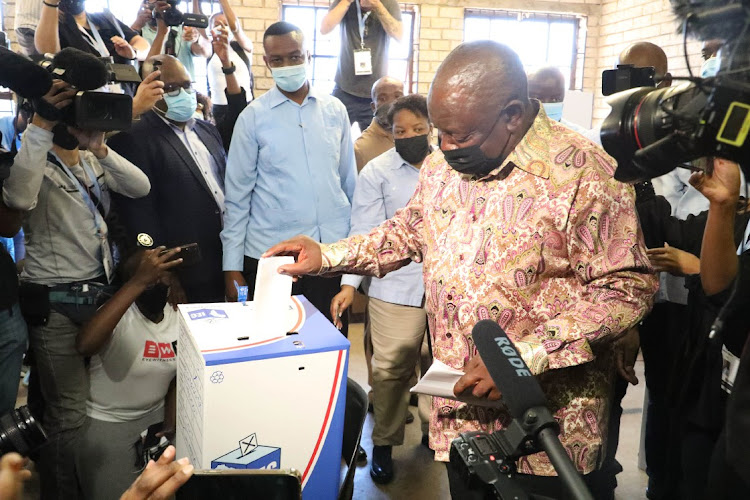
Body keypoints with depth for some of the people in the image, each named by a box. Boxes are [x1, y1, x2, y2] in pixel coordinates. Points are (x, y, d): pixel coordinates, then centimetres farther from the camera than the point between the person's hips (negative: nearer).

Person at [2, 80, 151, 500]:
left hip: (104, 294, 6)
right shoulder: (35, 163, -4)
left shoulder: (95, 162, 13)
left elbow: (140, 188, -3)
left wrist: (100, 148, -15)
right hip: (56, 304, -5)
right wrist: (41, 128, -26)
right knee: (70, 417, -4)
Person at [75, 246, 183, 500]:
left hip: (155, 414, 5)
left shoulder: (180, 318, -6)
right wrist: (139, 282, -47)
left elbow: (177, 378, 6)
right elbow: (84, 345, -47)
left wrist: (170, 425, -7)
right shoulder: (120, 318, -24)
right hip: (107, 421, -5)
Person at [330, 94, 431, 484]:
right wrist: (349, 284, -15)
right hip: (395, 287, -2)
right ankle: (383, 444, 22)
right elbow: (364, 232, -6)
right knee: (391, 368, 3)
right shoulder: (377, 171, -3)